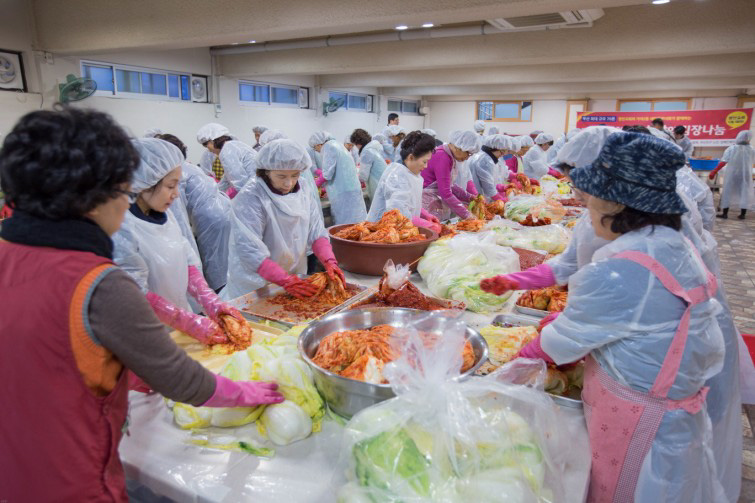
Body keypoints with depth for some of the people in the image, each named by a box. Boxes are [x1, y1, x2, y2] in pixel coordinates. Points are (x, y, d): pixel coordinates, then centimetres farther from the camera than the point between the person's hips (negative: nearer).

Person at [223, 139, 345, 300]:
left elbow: (316, 232, -5)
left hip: (294, 279, 6)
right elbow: (249, 250, -27)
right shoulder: (250, 199, -20)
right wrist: (286, 280, -33)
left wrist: (330, 261, -23)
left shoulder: (302, 195, -1)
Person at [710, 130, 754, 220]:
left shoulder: (731, 149, -9)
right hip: (746, 175, 1)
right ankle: (743, 214, 13)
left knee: (727, 193, 7)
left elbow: (723, 162, -15)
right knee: (745, 193, 11)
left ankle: (725, 213, 7)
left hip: (732, 175, -1)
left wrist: (714, 172, -13)